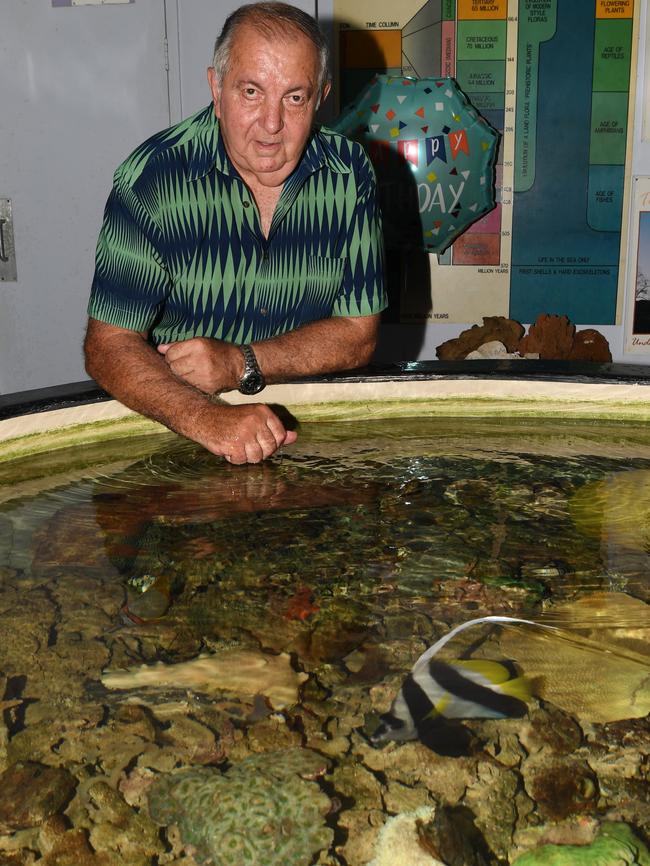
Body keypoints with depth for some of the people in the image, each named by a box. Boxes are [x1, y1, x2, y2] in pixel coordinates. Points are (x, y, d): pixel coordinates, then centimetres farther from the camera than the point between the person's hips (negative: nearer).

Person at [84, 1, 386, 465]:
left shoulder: (350, 174, -3)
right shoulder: (150, 179, -11)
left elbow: (359, 334, 0)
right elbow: (109, 347, -14)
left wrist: (241, 364, -16)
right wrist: (207, 418, -32)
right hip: (175, 427, -2)